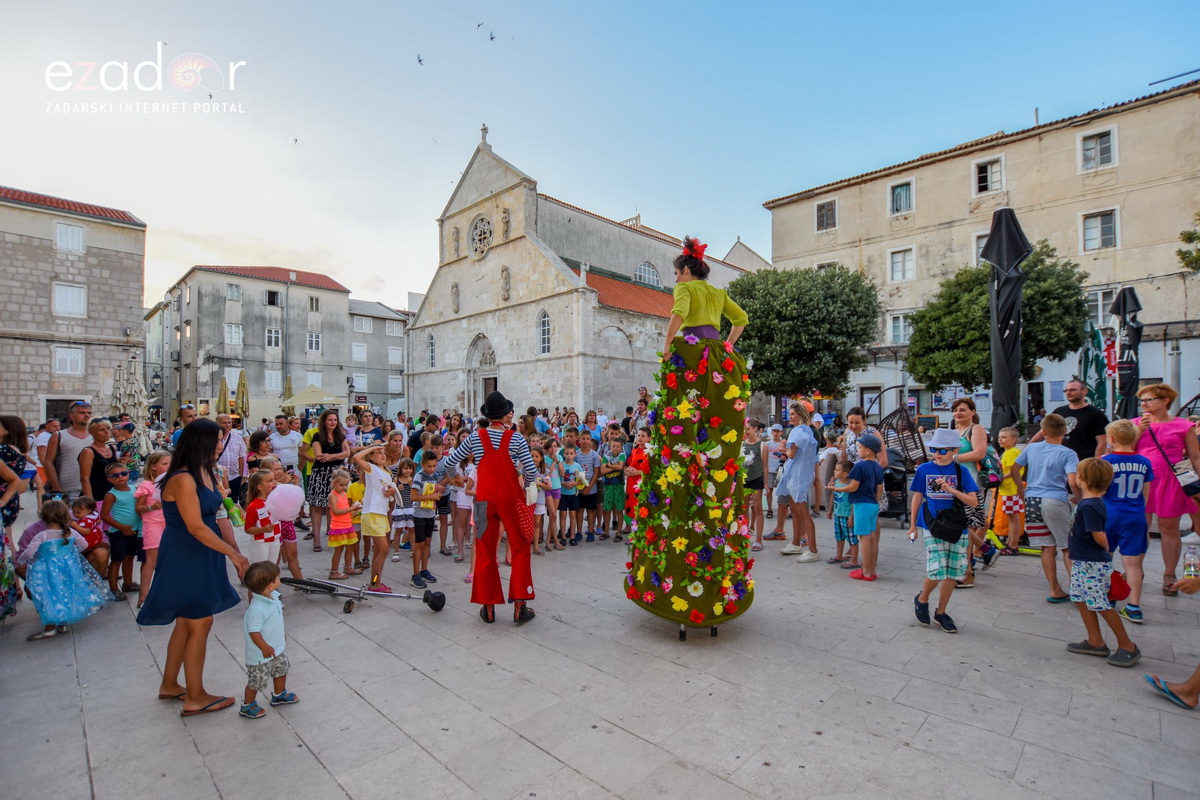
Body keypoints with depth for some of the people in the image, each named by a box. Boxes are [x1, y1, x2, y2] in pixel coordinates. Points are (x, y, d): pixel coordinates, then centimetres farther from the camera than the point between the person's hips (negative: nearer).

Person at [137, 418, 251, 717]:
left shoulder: (204, 473, 6)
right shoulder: (183, 479, -22)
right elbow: (196, 527, -24)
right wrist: (233, 553, -21)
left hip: (199, 558, 9)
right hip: (185, 559, -9)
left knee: (187, 622, 20)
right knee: (200, 623, 1)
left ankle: (169, 685, 37)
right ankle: (195, 698, 14)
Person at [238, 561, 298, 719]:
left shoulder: (272, 597, -6)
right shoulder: (256, 609, -35)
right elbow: (253, 631, -29)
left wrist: (281, 635, 21)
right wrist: (264, 647, -28)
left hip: (277, 648, 9)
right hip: (261, 654, -9)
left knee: (282, 669, 23)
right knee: (256, 680, 10)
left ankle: (279, 695, 45)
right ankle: (247, 706, 33)